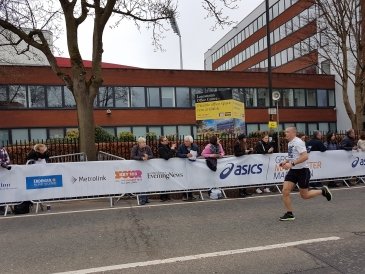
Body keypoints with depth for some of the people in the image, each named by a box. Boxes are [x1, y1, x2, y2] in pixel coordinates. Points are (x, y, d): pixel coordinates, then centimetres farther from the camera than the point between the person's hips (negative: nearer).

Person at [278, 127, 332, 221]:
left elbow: (305, 156, -26)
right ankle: (289, 214, 5)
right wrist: (286, 161, 8)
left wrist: (292, 163, -31)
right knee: (285, 191, -5)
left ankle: (323, 191, 28)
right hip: (293, 171, 8)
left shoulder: (298, 142, -17)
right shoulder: (290, 143, 11)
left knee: (304, 195, 4)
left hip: (302, 171, -8)